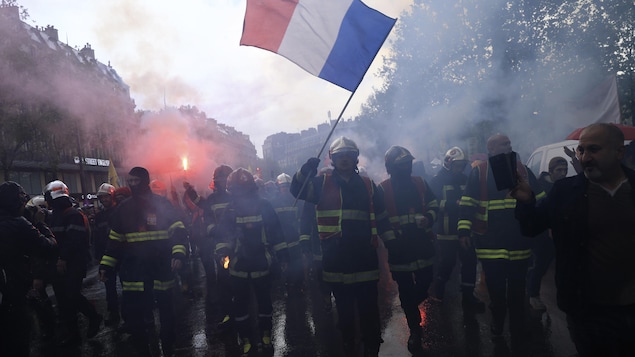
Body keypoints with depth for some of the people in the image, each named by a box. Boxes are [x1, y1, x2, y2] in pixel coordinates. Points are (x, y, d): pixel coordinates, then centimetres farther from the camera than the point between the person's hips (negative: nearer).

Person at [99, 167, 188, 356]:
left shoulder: (162, 204, -4)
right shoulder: (123, 208, 7)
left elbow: (178, 231, -8)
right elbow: (115, 241, 13)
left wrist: (178, 254, -23)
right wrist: (105, 265, 6)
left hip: (161, 267, -2)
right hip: (133, 269, 3)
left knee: (166, 310, 11)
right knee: (131, 314, 0)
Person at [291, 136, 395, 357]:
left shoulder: (367, 185, 8)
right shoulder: (323, 183, 4)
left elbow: (381, 217, 12)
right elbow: (297, 191, -10)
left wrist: (391, 242, 6)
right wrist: (306, 170, -27)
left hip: (364, 257, 1)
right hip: (336, 259, 0)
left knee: (369, 309, 7)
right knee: (344, 311, 14)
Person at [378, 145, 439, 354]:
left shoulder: (420, 183, 8)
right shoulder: (383, 189, -5)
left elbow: (434, 206, 13)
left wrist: (428, 217, -8)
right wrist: (390, 239, -16)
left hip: (422, 245, 4)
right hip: (399, 248, -3)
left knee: (425, 285, 10)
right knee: (406, 292, 4)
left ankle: (409, 308, 41)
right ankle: (415, 330, 21)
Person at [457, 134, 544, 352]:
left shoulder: (523, 171, 8)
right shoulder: (479, 172, -2)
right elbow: (467, 204, -4)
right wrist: (464, 231, -11)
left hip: (519, 245, 2)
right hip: (490, 246, -2)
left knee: (517, 295, 9)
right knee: (496, 293, 13)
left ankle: (518, 340, 21)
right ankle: (497, 326, 38)